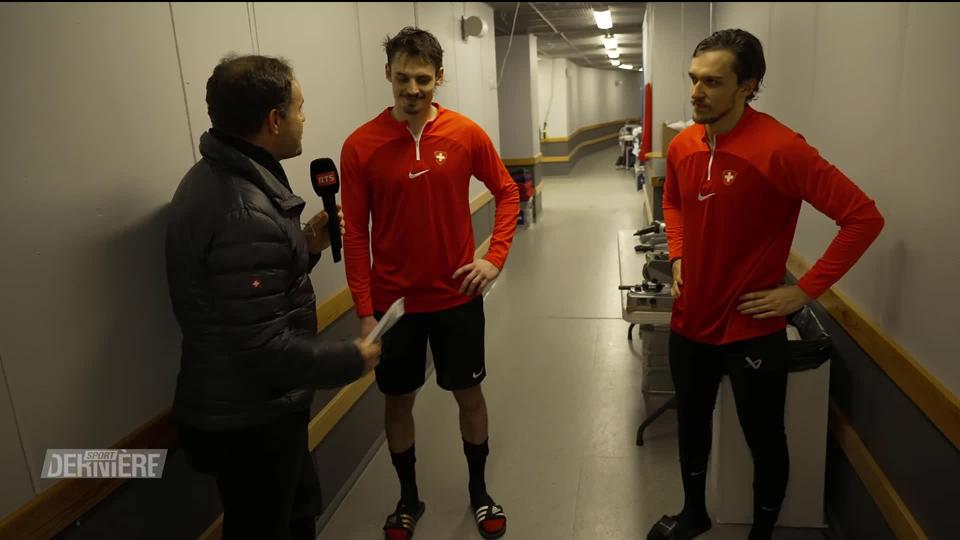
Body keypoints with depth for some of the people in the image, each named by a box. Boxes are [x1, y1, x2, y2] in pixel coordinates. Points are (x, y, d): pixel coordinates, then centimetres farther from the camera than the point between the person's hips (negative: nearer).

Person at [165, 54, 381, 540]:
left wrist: (307, 246, 1)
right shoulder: (245, 214, -29)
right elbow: (264, 348, -30)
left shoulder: (216, 177, 5)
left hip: (237, 405, 10)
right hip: (247, 420, -10)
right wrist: (352, 359, -16)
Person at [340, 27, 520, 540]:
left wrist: (494, 256, -7)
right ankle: (408, 498, 37)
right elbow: (355, 235, -7)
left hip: (456, 295, 1)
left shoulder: (467, 134, -7)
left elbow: (507, 192, 6)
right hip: (393, 300, 0)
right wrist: (365, 311, -9)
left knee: (469, 394, 14)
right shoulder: (360, 146, -9)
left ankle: (479, 492, 37)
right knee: (398, 401, 14)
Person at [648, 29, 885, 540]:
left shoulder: (780, 148, -21)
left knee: (764, 440, 13)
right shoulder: (682, 145, -1)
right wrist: (678, 257, 6)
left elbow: (864, 217, -18)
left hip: (751, 329, -6)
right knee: (691, 422, 23)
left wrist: (804, 290, -18)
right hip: (689, 320, 6)